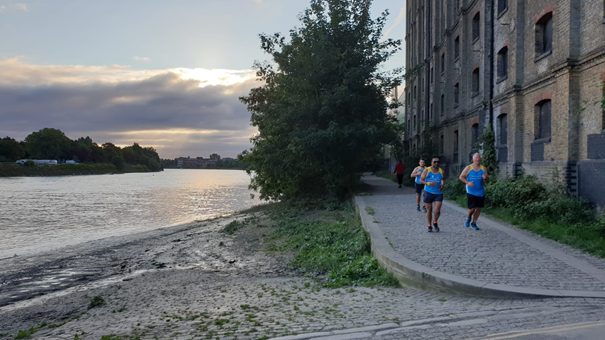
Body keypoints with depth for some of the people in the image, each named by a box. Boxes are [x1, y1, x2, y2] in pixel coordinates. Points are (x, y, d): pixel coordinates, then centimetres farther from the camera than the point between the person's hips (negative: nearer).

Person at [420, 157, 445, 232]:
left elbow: (443, 180, 18)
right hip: (428, 192, -1)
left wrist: (442, 185, -4)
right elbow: (421, 180, -2)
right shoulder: (427, 170, -2)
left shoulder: (441, 171, 5)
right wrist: (428, 183, -20)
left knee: (437, 210, -9)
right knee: (429, 210, 5)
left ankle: (435, 222, 19)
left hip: (438, 193, 1)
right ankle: (429, 226, 19)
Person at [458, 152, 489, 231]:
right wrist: (467, 182, -14)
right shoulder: (468, 168, 0)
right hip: (471, 192, -3)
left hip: (481, 192, 3)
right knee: (472, 208, -9)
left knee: (478, 208, 5)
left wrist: (485, 178, -18)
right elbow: (461, 177, 2)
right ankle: (468, 218, 24)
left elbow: (487, 179, 6)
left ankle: (473, 223, 24)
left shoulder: (483, 168, 5)